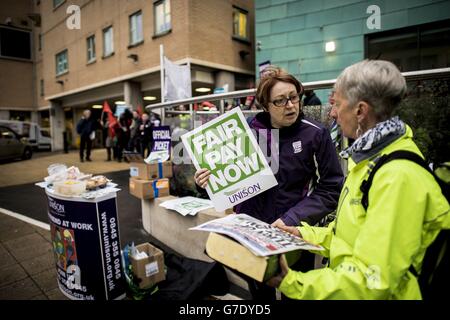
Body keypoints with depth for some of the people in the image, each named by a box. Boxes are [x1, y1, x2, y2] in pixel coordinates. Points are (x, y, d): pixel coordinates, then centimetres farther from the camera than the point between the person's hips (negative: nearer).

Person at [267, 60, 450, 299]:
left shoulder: (398, 177, -27)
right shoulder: (370, 158, 2)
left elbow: (373, 282, -28)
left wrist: (290, 282, -28)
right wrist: (306, 234, 6)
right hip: (345, 282, 8)